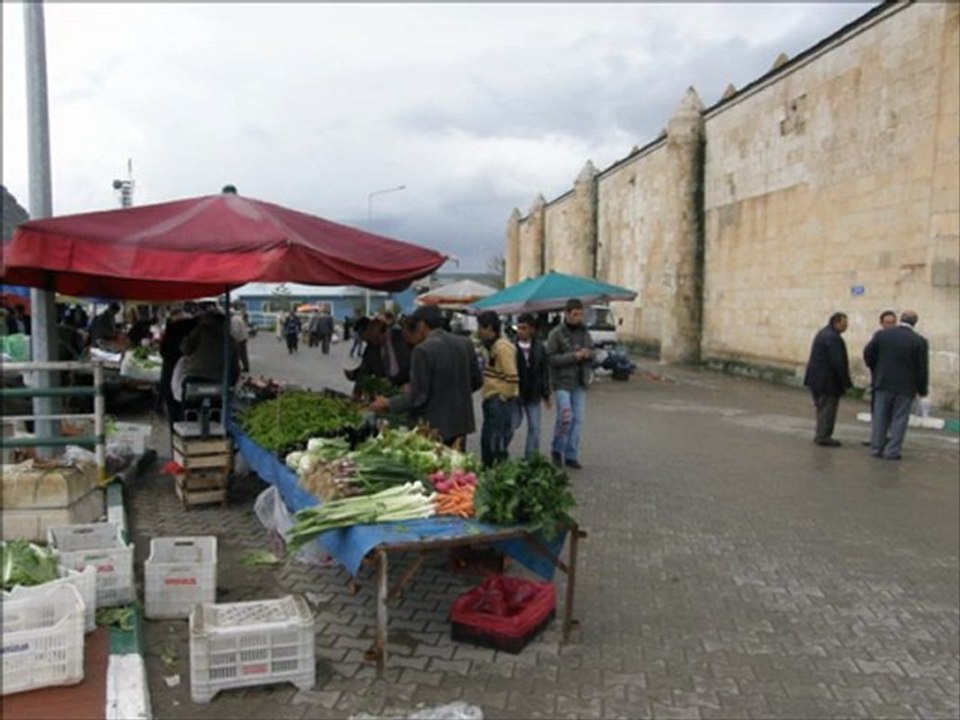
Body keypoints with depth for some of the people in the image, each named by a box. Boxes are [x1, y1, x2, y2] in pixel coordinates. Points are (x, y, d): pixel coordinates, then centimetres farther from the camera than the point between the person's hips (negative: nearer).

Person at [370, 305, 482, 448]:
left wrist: (387, 404, -4)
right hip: (461, 424, 6)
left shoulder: (423, 350, -17)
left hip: (435, 427, -6)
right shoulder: (465, 344, 2)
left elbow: (417, 396, -17)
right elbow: (476, 382, 10)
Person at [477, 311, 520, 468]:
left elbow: (512, 378, -22)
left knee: (497, 444, -5)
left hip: (500, 401, -10)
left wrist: (503, 398, -16)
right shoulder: (492, 346, 13)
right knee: (487, 441, 17)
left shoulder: (502, 347, -17)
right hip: (492, 400, 10)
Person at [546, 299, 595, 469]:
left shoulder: (584, 332, 10)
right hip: (562, 382, -5)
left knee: (578, 420, 5)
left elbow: (593, 353, 17)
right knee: (566, 416, -12)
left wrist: (588, 354, -6)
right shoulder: (556, 333, -7)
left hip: (580, 384, 6)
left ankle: (571, 455, 15)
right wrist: (573, 356, -20)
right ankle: (557, 449, 11)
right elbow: (551, 359, -13)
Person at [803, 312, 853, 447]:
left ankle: (820, 435, 23)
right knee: (828, 409, -2)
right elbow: (838, 362, -22)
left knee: (822, 408, 17)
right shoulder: (833, 338, -19)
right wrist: (846, 382, -15)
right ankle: (824, 437, 3)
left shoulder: (822, 333, 13)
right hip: (828, 380, -10)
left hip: (816, 379, 10)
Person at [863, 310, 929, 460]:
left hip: (883, 383, 2)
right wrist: (923, 389, 3)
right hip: (906, 386, -2)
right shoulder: (920, 341, -9)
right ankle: (892, 451, 5)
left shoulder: (882, 334, -4)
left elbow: (868, 354, 1)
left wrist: (876, 371, 18)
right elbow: (922, 368, -8)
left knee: (880, 417, 10)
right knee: (899, 419, 5)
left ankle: (876, 448, 14)